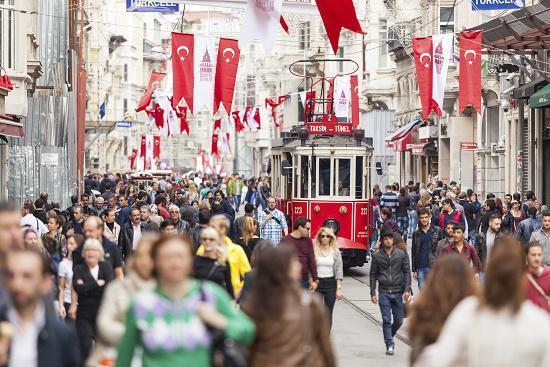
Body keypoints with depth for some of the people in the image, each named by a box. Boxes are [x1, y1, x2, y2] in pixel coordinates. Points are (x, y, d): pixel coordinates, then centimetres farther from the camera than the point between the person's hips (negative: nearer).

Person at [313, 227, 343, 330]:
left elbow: (339, 271, 1)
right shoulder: (314, 250, 0)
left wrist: (339, 288, -4)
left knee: (328, 314, 5)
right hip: (317, 283, -1)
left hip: (331, 283, 1)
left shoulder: (335, 252, 2)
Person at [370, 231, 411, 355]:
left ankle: (389, 335, 33)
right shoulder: (377, 256, 2)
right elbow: (373, 275, 5)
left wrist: (407, 290, -7)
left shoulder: (402, 254, 3)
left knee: (399, 320, 6)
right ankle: (389, 345, 2)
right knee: (386, 320, -4)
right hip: (383, 292, -1)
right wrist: (373, 293, 0)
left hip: (398, 292, 1)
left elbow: (407, 272, 2)